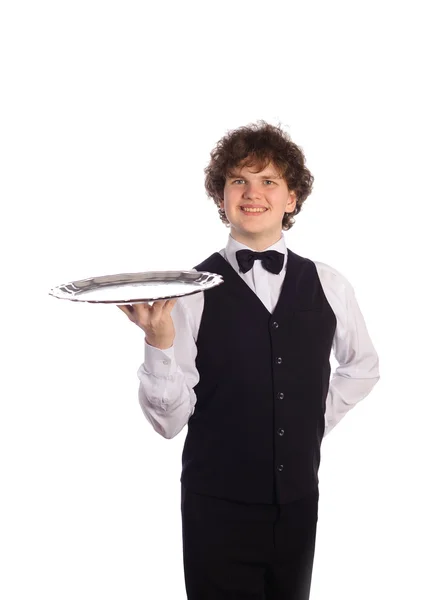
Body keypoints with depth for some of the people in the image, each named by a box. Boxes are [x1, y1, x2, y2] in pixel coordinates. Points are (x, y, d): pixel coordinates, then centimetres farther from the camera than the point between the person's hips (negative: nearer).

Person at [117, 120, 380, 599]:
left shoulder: (327, 285, -1)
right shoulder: (191, 291, -10)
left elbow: (363, 366, 17)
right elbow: (169, 421, -12)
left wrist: (314, 423, 6)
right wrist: (159, 341, -27)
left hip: (298, 501, 4)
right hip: (218, 506, -3)